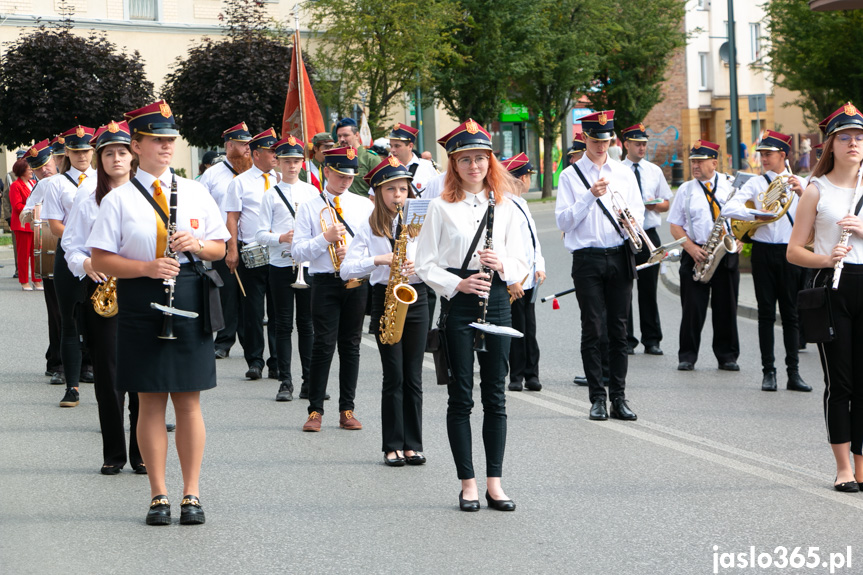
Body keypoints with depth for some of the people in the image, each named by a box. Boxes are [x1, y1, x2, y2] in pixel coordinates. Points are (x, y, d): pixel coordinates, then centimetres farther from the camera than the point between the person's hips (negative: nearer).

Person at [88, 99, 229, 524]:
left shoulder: (195, 193, 9)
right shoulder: (118, 199, 0)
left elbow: (220, 248, 14)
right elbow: (100, 259, -4)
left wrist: (197, 244, -8)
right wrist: (147, 268, -17)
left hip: (189, 302, 2)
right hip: (141, 304, -2)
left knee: (189, 401, 3)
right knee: (150, 402, 2)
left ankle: (192, 494, 10)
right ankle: (159, 496, 10)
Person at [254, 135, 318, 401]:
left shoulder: (312, 192, 10)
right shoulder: (270, 195, 4)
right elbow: (260, 234, -1)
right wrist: (281, 238, -18)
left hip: (308, 264, 1)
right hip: (280, 265, -1)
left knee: (307, 324, 5)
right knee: (283, 325, 1)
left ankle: (310, 380, 10)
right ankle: (285, 382, 4)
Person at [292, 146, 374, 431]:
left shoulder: (365, 206, 12)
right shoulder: (309, 207, 5)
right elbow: (298, 252, -1)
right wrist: (326, 238, -14)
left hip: (357, 282, 2)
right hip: (325, 282, -2)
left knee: (351, 344, 6)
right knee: (324, 344, -8)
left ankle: (347, 410, 12)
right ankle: (315, 410, -1)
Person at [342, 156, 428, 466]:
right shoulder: (369, 228, 1)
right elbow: (346, 270, -7)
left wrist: (418, 266, -13)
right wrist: (378, 260, -20)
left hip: (415, 300, 2)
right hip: (385, 299, -2)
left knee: (413, 376, 3)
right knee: (394, 376, -3)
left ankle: (413, 444, 9)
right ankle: (393, 446, 4)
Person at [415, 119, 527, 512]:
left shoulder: (505, 207, 8)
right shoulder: (441, 208, 1)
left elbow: (521, 264, 9)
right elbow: (424, 264, -1)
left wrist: (502, 265, -12)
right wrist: (457, 284, -15)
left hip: (496, 301, 2)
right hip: (458, 302, -2)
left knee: (495, 394, 4)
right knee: (461, 395, 0)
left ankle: (494, 482, 9)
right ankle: (468, 483, 6)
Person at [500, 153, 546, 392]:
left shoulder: (522, 204, 16)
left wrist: (540, 267, 9)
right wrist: (512, 280, -19)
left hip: (529, 280, 8)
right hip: (514, 283, -8)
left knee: (529, 329, 10)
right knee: (517, 329, -2)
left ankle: (531, 375, 14)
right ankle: (517, 377, 6)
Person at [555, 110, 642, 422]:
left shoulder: (624, 173, 12)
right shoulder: (571, 175, 3)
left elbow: (639, 211, 12)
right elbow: (563, 221, -4)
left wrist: (632, 218, -11)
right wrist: (590, 196, -16)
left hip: (620, 257, 3)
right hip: (587, 258, -3)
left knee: (619, 329, 4)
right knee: (592, 329, -2)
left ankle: (618, 397, 8)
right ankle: (597, 397, 5)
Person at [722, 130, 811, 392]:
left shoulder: (797, 183, 7)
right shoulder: (755, 183, 5)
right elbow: (728, 209, -7)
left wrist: (802, 194, -19)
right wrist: (755, 215, -19)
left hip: (789, 252, 0)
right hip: (763, 252, 0)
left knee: (790, 314, 2)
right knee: (766, 313, 2)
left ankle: (793, 372, 5)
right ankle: (768, 372, 6)